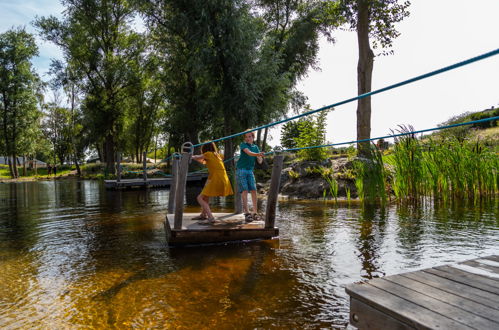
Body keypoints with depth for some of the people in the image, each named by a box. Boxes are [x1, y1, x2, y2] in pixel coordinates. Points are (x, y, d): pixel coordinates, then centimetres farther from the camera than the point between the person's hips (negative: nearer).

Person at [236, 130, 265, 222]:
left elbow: (259, 161, 4)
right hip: (241, 170, -4)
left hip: (250, 170, 4)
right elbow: (249, 153, -23)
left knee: (254, 190, -4)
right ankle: (247, 213, -11)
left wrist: (260, 157, -19)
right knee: (244, 191, -10)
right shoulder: (243, 145, -1)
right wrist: (258, 154, -41)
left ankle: (255, 213, 3)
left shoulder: (255, 147, 12)